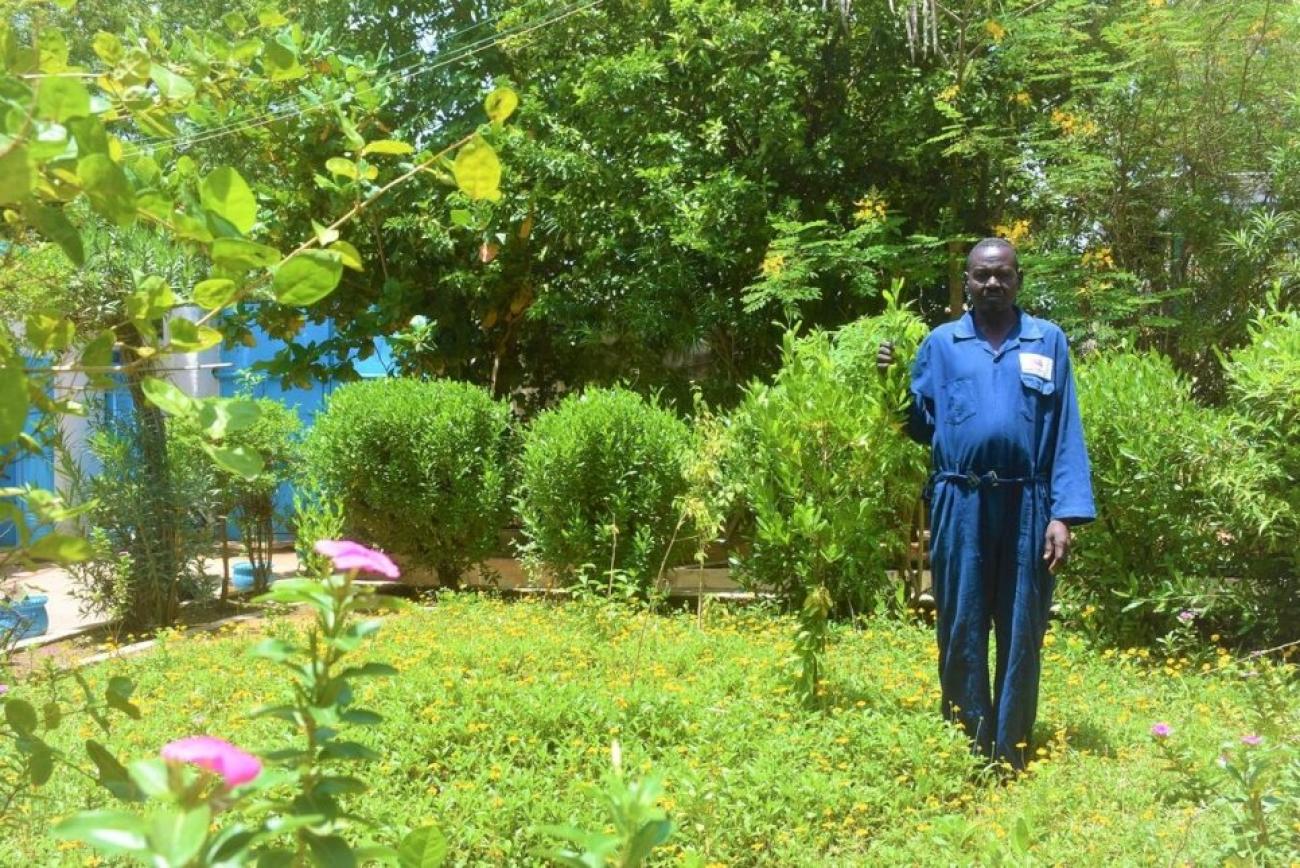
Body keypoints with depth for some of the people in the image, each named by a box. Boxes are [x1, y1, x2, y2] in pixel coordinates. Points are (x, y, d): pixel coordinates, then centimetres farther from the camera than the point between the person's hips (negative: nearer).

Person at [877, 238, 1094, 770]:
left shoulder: (1048, 341, 7)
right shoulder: (940, 344, 9)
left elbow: (1065, 434, 2)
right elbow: (921, 425, 10)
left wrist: (1064, 513, -5)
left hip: (1026, 507, 0)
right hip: (960, 507, 0)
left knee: (1021, 635, 6)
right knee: (961, 632, 6)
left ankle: (1011, 758, 18)